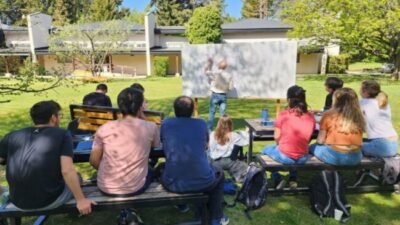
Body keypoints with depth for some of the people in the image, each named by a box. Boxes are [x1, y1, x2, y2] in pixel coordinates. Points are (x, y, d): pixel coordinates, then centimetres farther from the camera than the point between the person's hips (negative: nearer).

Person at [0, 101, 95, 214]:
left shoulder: (12, 136, 3)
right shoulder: (62, 135, -10)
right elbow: (67, 171, -19)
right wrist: (81, 200, -12)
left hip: (18, 202, 5)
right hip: (50, 201, -4)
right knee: (76, 177, 25)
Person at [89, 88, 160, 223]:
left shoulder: (104, 128, -9)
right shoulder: (151, 127, -11)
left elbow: (94, 162, -2)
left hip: (106, 188, 2)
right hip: (135, 188, -2)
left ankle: (125, 210, 30)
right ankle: (129, 211, 26)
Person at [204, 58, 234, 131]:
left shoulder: (215, 73, -14)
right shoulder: (229, 76, -7)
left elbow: (206, 71, 4)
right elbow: (231, 87, -3)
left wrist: (209, 63, 16)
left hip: (215, 95, -2)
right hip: (223, 95, 2)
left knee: (212, 112, 8)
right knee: (222, 113, 8)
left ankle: (209, 129, 12)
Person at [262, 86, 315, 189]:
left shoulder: (283, 115, -13)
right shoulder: (310, 116, -2)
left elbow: (277, 137, -6)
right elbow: (307, 138, 6)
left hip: (285, 156, -4)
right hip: (303, 158, 4)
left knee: (266, 149, 27)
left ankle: (277, 180, 18)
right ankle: (293, 179, 35)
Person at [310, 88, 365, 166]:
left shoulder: (328, 115, -6)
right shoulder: (358, 116, 1)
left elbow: (320, 141, -1)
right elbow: (358, 142, 7)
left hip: (333, 156, -3)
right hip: (355, 158, 4)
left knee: (313, 147, 23)